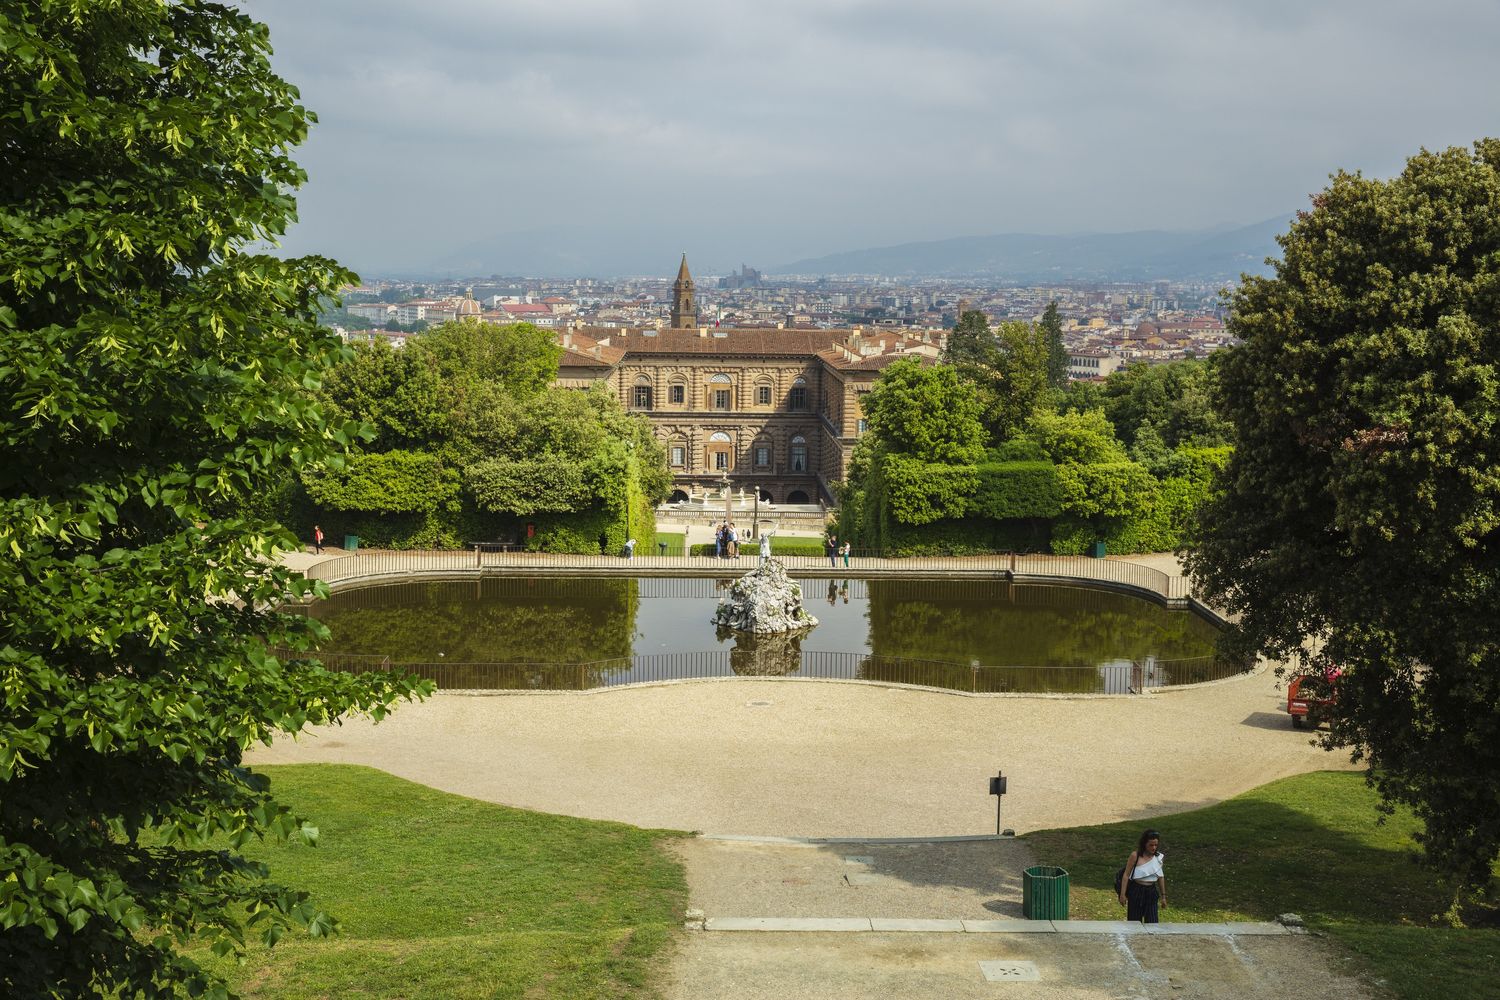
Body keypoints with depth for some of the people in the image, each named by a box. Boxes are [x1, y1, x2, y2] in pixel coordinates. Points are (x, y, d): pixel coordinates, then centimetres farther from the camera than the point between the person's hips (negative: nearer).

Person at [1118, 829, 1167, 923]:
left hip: (1151, 892, 3)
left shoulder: (1159, 857, 2)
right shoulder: (1135, 855, -10)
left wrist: (1163, 896, 16)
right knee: (1134, 922, 7)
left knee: (1152, 922, -4)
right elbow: (1126, 875, -7)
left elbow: (1161, 877, 13)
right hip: (1136, 891, -3)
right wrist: (1123, 894, -8)